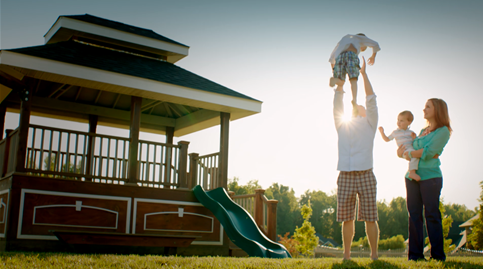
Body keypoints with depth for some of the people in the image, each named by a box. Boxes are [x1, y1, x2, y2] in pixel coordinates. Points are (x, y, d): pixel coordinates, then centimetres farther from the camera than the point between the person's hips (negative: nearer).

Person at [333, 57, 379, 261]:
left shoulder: (369, 125, 13)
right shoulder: (342, 125, 18)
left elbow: (371, 100, 4)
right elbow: (337, 101, 13)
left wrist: (363, 73, 2)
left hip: (365, 175, -2)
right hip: (345, 176, 2)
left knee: (370, 218, -1)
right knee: (346, 219, 3)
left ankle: (374, 255, 8)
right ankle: (346, 256, 11)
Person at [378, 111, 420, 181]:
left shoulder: (410, 132, 16)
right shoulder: (395, 132, 11)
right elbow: (387, 139, 19)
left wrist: (414, 138, -3)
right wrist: (382, 132, 8)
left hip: (412, 149, 6)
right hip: (405, 151, -6)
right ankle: (412, 172, -41)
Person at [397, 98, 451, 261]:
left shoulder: (443, 131, -3)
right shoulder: (422, 131, 19)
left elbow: (428, 152, -14)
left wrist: (409, 154, -2)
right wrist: (402, 152, 1)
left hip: (430, 176, -7)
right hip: (412, 176, 7)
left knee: (432, 215, -5)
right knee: (414, 215, 4)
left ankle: (438, 254, 2)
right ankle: (415, 254, 7)